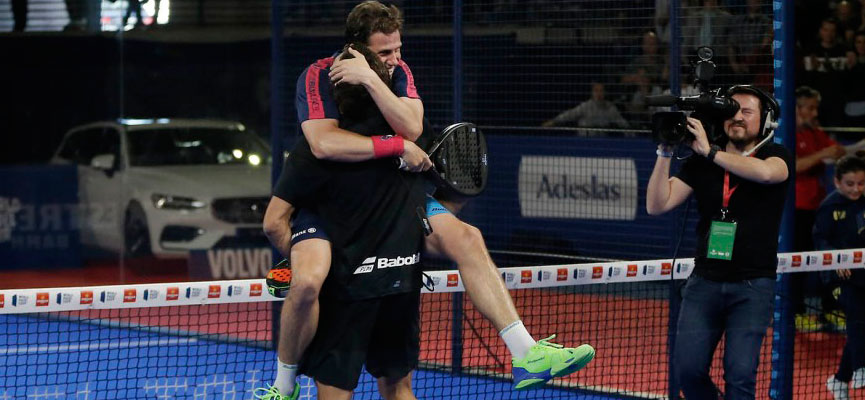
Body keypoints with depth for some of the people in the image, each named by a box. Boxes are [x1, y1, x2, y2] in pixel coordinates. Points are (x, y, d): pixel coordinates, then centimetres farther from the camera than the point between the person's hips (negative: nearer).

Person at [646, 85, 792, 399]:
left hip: (753, 287, -3)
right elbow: (657, 205, 1)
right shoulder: (700, 162, 7)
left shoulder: (776, 156, 0)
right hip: (705, 280, 3)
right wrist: (665, 152, -8)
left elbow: (766, 173, -27)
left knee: (740, 374, -12)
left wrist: (710, 152, -21)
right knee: (687, 368, -5)